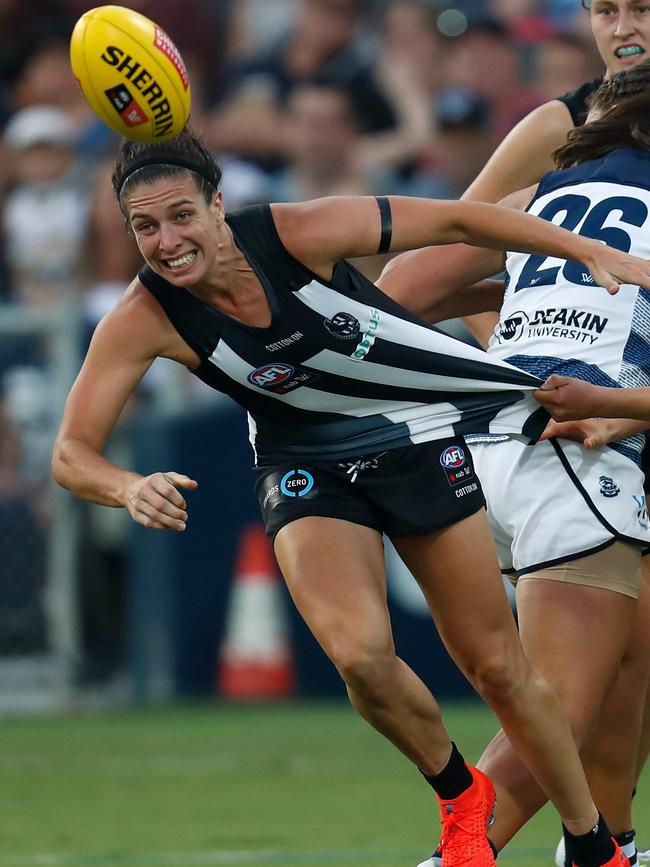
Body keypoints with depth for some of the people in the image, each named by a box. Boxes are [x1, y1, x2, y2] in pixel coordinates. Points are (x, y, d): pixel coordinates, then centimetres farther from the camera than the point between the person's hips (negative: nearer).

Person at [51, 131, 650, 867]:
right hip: (307, 468, 1)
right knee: (360, 654, -24)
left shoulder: (297, 233, -25)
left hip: (420, 440, -1)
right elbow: (71, 452, -21)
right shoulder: (142, 320, -20)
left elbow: (453, 221, -15)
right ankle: (458, 797, 5)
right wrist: (129, 488, -43)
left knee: (496, 667, 1)